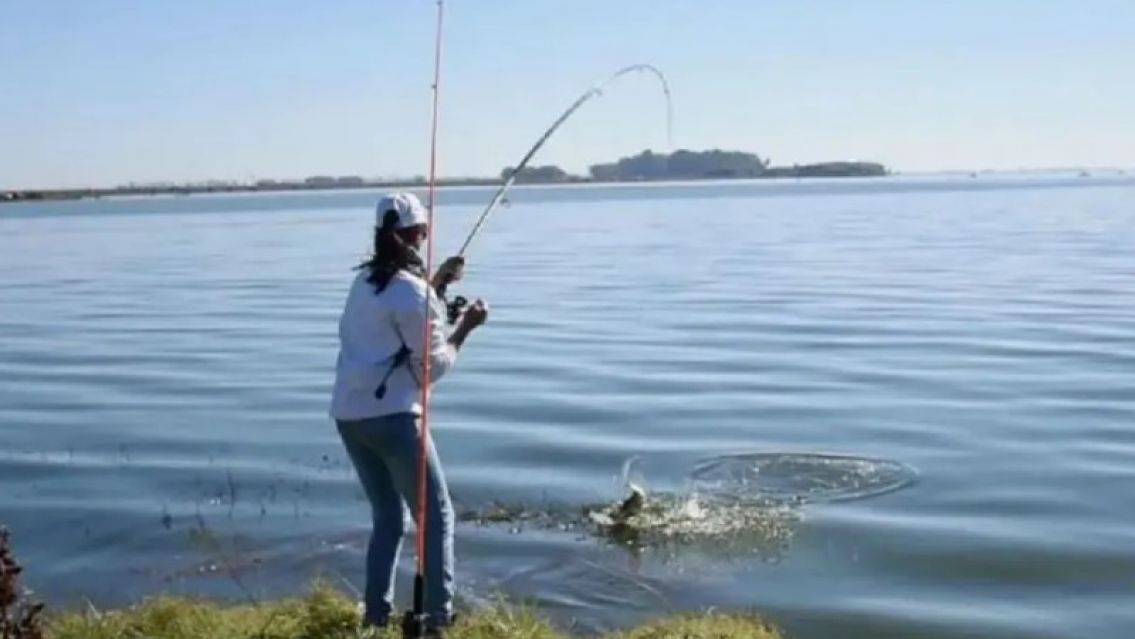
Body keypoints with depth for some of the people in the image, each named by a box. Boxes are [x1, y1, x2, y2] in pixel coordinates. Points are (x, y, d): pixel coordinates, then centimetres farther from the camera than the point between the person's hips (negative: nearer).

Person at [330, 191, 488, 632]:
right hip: (392, 416, -8)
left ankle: (376, 615, 15)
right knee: (437, 516, 2)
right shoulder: (414, 293, -11)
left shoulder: (366, 281, 12)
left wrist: (436, 283, 25)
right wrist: (465, 327, 2)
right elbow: (433, 366, -8)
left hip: (349, 415, 8)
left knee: (387, 516, 17)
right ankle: (439, 617, -2)